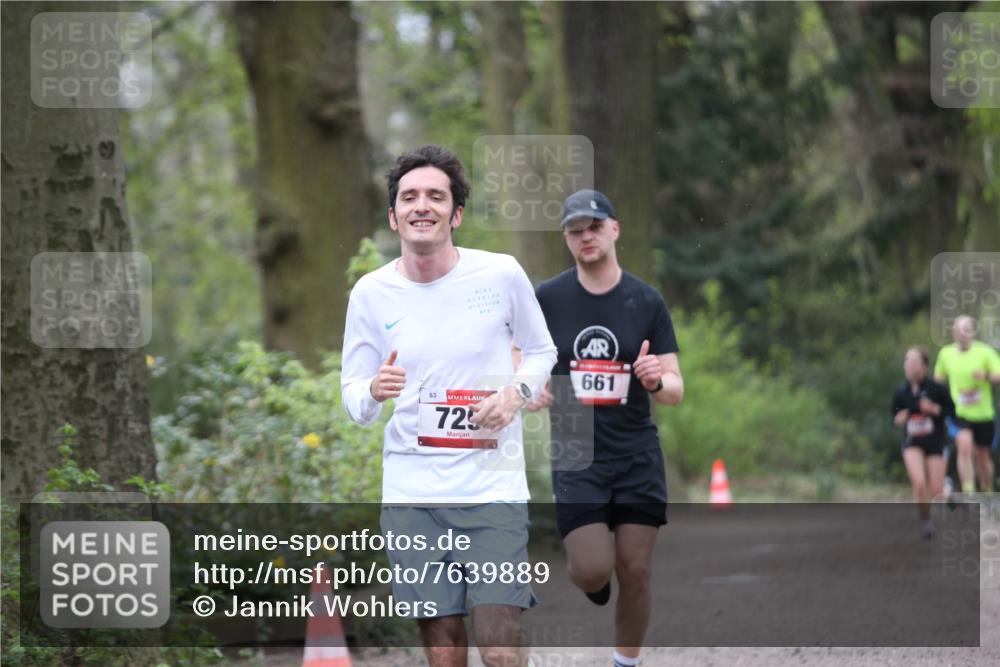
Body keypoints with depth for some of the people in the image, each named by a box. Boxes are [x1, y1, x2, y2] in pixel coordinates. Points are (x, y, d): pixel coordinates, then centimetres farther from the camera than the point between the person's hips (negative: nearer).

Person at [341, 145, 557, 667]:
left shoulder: (501, 275, -1)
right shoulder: (371, 293, 2)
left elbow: (541, 350, 14)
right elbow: (353, 397, 7)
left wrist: (517, 392, -7)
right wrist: (372, 393, -17)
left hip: (492, 482, -1)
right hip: (411, 491, 1)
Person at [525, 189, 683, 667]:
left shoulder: (647, 302, -1)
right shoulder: (546, 299, -1)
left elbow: (676, 390, -1)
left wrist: (657, 381, -24)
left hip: (637, 456, 1)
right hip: (575, 457, -1)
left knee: (635, 571, 0)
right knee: (594, 570, -12)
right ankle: (586, 578, 26)